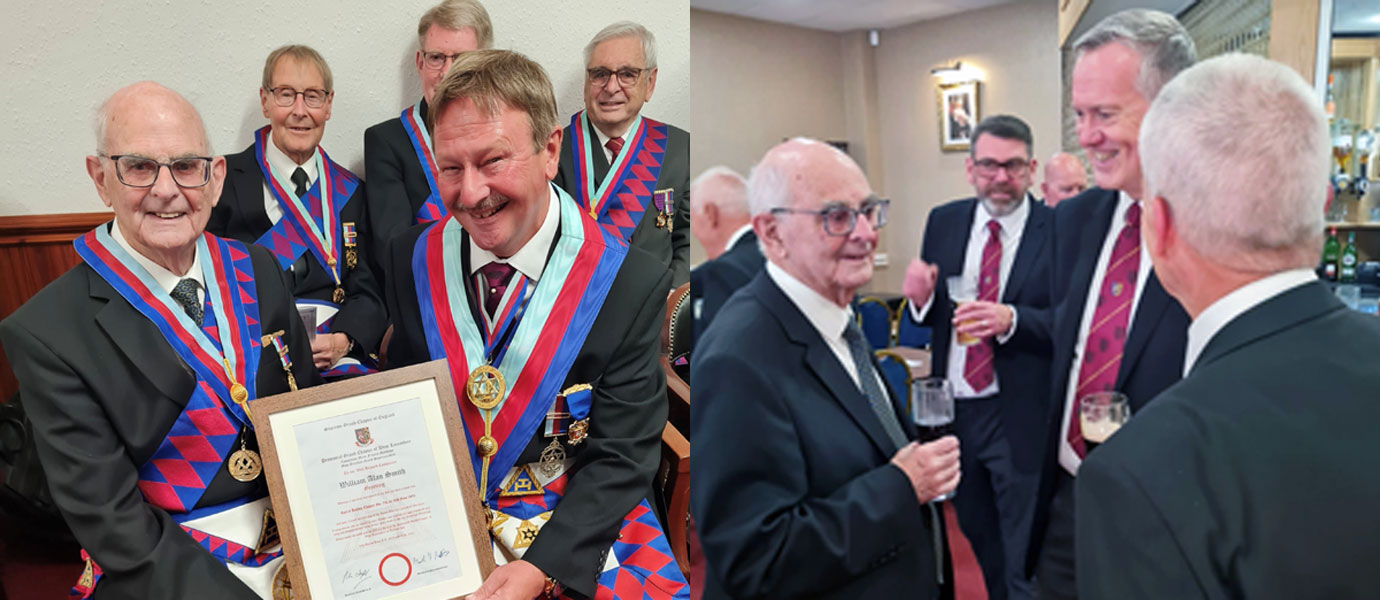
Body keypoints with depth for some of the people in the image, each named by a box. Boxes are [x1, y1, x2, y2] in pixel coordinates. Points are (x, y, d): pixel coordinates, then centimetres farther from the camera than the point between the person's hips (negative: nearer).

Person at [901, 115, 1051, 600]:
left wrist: (1011, 320, -30)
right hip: (953, 409, 5)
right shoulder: (943, 222, 3)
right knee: (979, 538, 26)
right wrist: (920, 297, -15)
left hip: (1020, 416, -5)